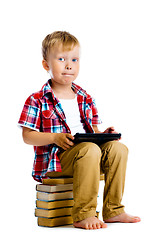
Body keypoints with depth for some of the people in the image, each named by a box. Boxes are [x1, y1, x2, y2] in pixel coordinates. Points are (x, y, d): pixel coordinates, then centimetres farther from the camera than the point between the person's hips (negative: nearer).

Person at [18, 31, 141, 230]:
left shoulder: (85, 99, 17)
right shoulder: (37, 101, -1)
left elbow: (92, 131, 21)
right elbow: (27, 136, -4)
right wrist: (55, 138, -19)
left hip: (86, 151, 6)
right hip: (54, 160, -6)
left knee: (118, 148, -17)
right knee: (90, 150, -34)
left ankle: (113, 210, -12)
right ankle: (82, 215, -30)